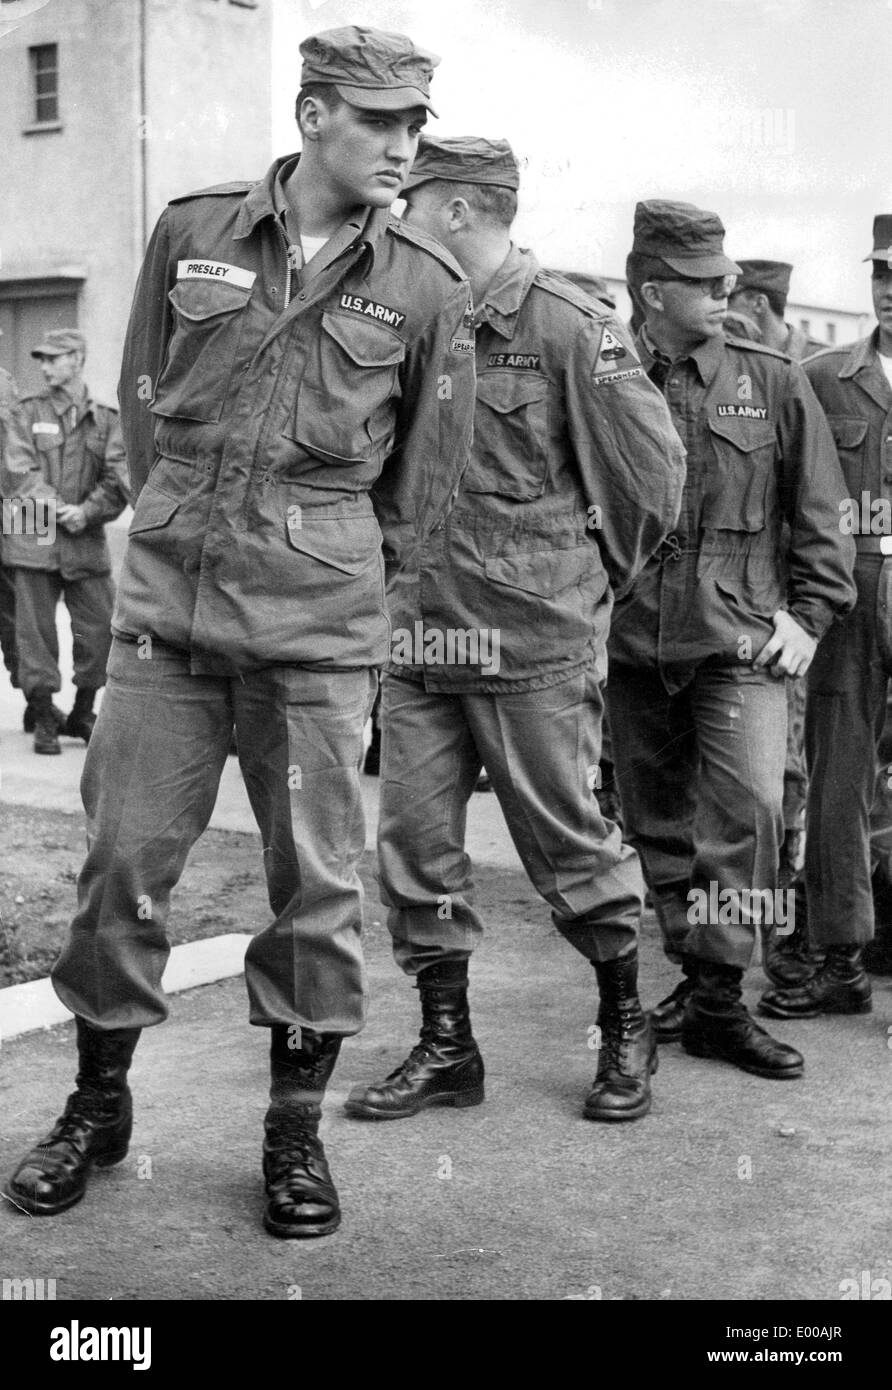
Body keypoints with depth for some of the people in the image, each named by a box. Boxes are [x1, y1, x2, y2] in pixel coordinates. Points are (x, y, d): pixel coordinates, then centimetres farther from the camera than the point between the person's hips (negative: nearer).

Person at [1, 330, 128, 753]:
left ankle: (82, 714, 20)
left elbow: (118, 480, 0)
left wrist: (87, 512, -15)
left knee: (100, 628, 2)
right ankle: (43, 720, 11)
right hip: (35, 539, -1)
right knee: (36, 631, 0)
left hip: (87, 541, 1)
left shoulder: (105, 419, 8)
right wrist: (57, 509, -15)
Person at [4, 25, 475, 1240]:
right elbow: (141, 398, 14)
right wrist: (187, 527, 13)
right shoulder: (192, 231, 5)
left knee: (316, 874, 3)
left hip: (322, 621, -1)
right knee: (125, 855, 5)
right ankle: (98, 1104, 23)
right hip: (168, 594, 1)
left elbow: (431, 466, 10)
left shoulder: (426, 287, 2)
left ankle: (296, 1131, 19)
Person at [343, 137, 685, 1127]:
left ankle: (626, 1029, 24)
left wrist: (594, 573, 6)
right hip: (418, 635, 6)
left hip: (534, 638, -6)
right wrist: (420, 565, 12)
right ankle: (445, 1047, 18)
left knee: (565, 836, 3)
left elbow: (650, 463, -4)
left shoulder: (571, 326, -8)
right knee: (414, 839, 5)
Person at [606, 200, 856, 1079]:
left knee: (744, 811, -12)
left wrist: (808, 612, -1)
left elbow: (817, 513, 8)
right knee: (654, 821, 9)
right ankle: (694, 978, 25)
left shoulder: (772, 383, 5)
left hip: (740, 640, -1)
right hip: (633, 642, 2)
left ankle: (719, 1004, -1)